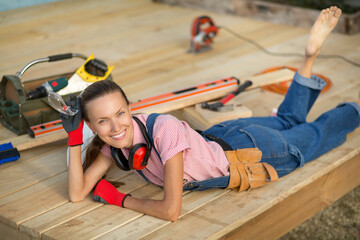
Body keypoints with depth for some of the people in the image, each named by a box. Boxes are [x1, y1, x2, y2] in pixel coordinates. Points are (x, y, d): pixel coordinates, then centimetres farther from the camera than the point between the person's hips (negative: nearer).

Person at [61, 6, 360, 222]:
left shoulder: (163, 128, -42)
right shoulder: (114, 143, -21)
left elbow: (171, 210, -42)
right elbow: (77, 194, -20)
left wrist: (120, 198, -30)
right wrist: (74, 137, -31)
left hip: (247, 148, -5)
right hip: (216, 138, 5)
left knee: (316, 134, 23)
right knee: (289, 121, 31)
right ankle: (310, 56, 45)